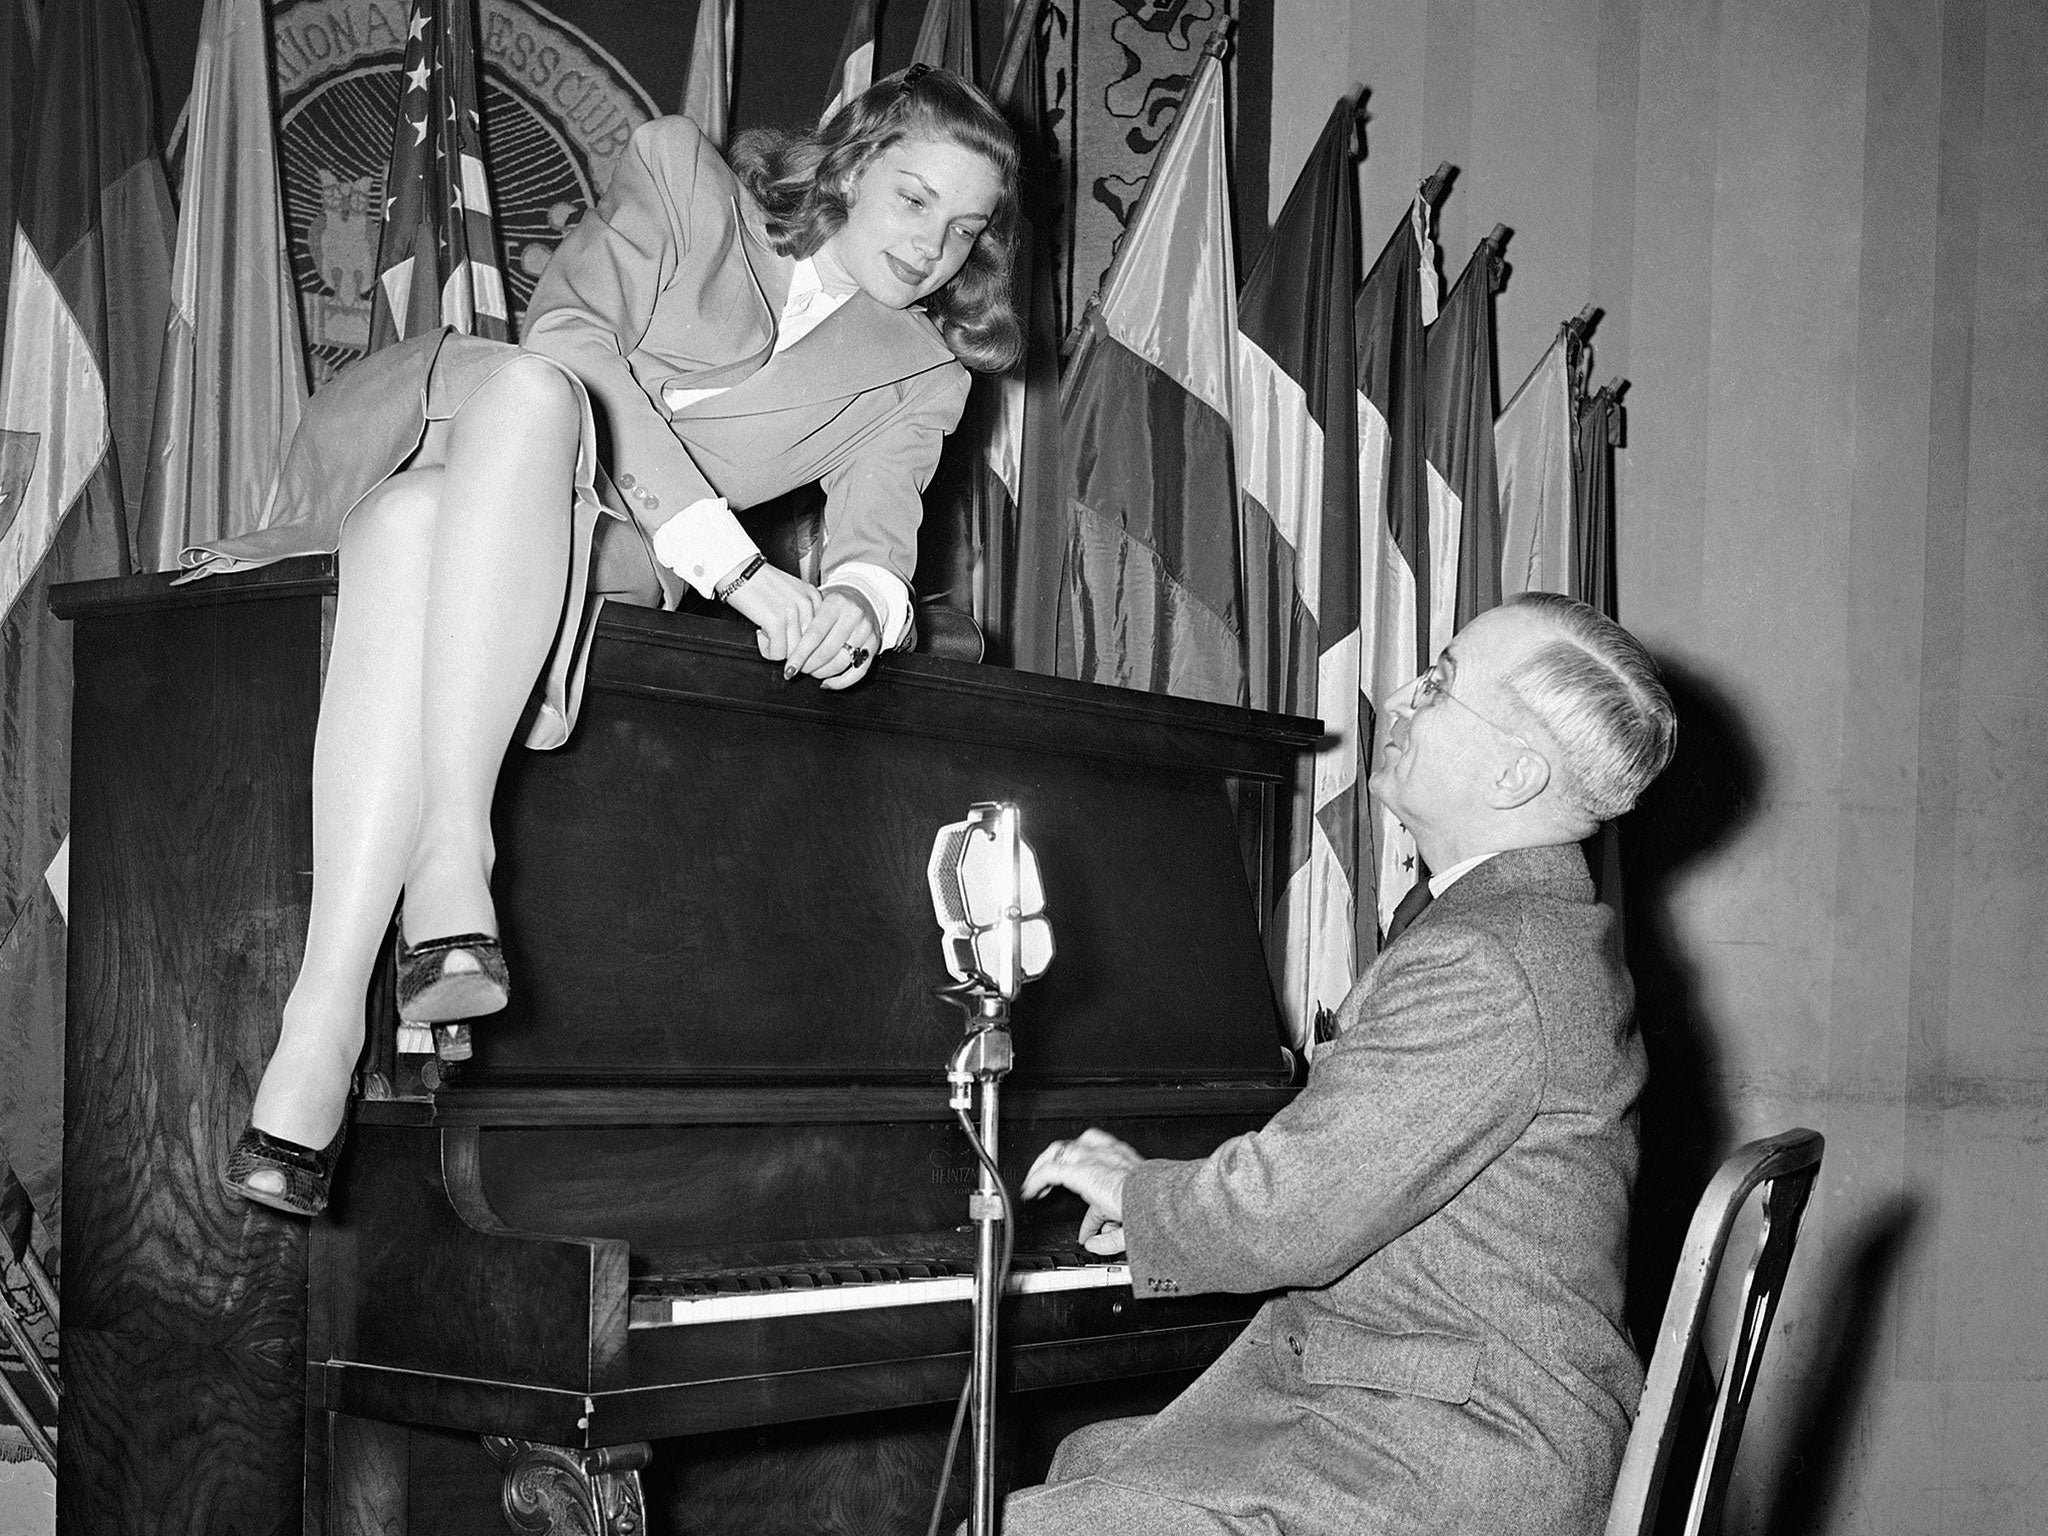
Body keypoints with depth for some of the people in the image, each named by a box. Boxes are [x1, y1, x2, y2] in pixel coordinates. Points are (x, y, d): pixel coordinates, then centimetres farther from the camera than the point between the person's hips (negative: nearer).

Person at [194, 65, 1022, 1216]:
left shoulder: (921, 378, 16)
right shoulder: (684, 175, 6)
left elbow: (881, 527, 1)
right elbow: (570, 340, -10)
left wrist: (861, 602, -26)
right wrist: (730, 560, -21)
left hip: (593, 552, 1)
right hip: (421, 451, -1)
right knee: (531, 388, -38)